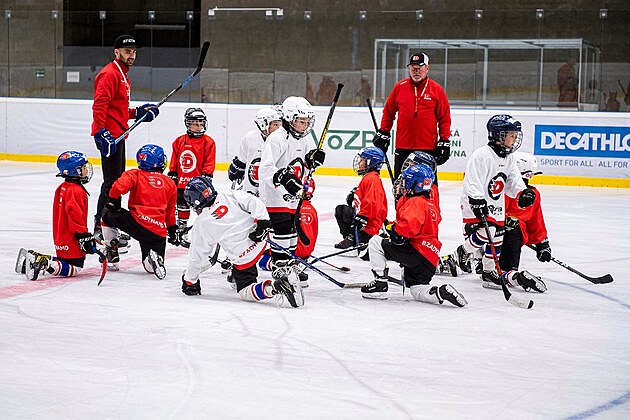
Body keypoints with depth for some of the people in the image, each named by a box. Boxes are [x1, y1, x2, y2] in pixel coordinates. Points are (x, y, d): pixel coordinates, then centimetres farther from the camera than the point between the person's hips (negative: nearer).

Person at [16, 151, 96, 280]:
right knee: (74, 268, -9)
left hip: (60, 239, 10)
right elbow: (75, 215, -26)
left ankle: (32, 258, 8)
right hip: (72, 241, -10)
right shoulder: (76, 191, -17)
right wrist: (84, 236, -21)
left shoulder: (62, 188, 15)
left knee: (64, 261, 19)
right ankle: (44, 265, -26)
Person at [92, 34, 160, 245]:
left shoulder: (123, 75, 20)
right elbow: (99, 105, -23)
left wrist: (138, 113, 15)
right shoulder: (110, 74, -13)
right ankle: (101, 228, -7)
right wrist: (102, 132, -30)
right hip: (109, 136, -11)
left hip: (118, 135, 11)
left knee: (118, 180, 16)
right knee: (112, 181, -10)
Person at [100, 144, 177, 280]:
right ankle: (155, 257, -21)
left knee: (108, 213, 26)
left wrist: (113, 201, 6)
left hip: (137, 222, -3)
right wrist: (173, 229, 35)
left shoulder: (135, 175, 5)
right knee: (151, 267, 16)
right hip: (159, 232, 3)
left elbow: (119, 186, -13)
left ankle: (112, 252, 20)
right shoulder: (170, 184, 16)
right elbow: (170, 213, 23)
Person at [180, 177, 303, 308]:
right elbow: (254, 202, -7)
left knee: (245, 292, 3)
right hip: (260, 238, 6)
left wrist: (189, 281, 17)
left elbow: (196, 256, 4)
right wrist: (262, 221, -8)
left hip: (243, 257, -6)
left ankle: (275, 287, -22)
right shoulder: (229, 196, 4)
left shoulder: (200, 225, -2)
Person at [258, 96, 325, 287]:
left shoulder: (302, 140, 11)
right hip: (275, 195, -9)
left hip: (293, 196, 9)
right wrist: (282, 177, -41)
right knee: (282, 232, -10)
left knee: (292, 231, 16)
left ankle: (291, 266, 28)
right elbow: (266, 168, -26)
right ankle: (280, 269, -5)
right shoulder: (277, 139, -18)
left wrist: (311, 161, 1)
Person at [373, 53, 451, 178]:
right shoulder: (400, 87, 5)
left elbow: (444, 118, 3)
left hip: (428, 148, -2)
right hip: (403, 146, 2)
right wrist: (383, 133, 10)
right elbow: (388, 112, 14)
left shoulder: (437, 90, 1)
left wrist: (444, 141, -2)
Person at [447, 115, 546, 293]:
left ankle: (490, 272, 25)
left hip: (496, 207, 9)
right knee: (485, 231, -24)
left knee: (496, 238, 11)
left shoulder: (508, 158, 8)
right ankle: (463, 253, 1)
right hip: (476, 204, -9)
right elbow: (472, 182, -25)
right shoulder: (482, 155, -20)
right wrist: (478, 202, -33)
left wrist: (523, 192, -8)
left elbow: (513, 180, 12)